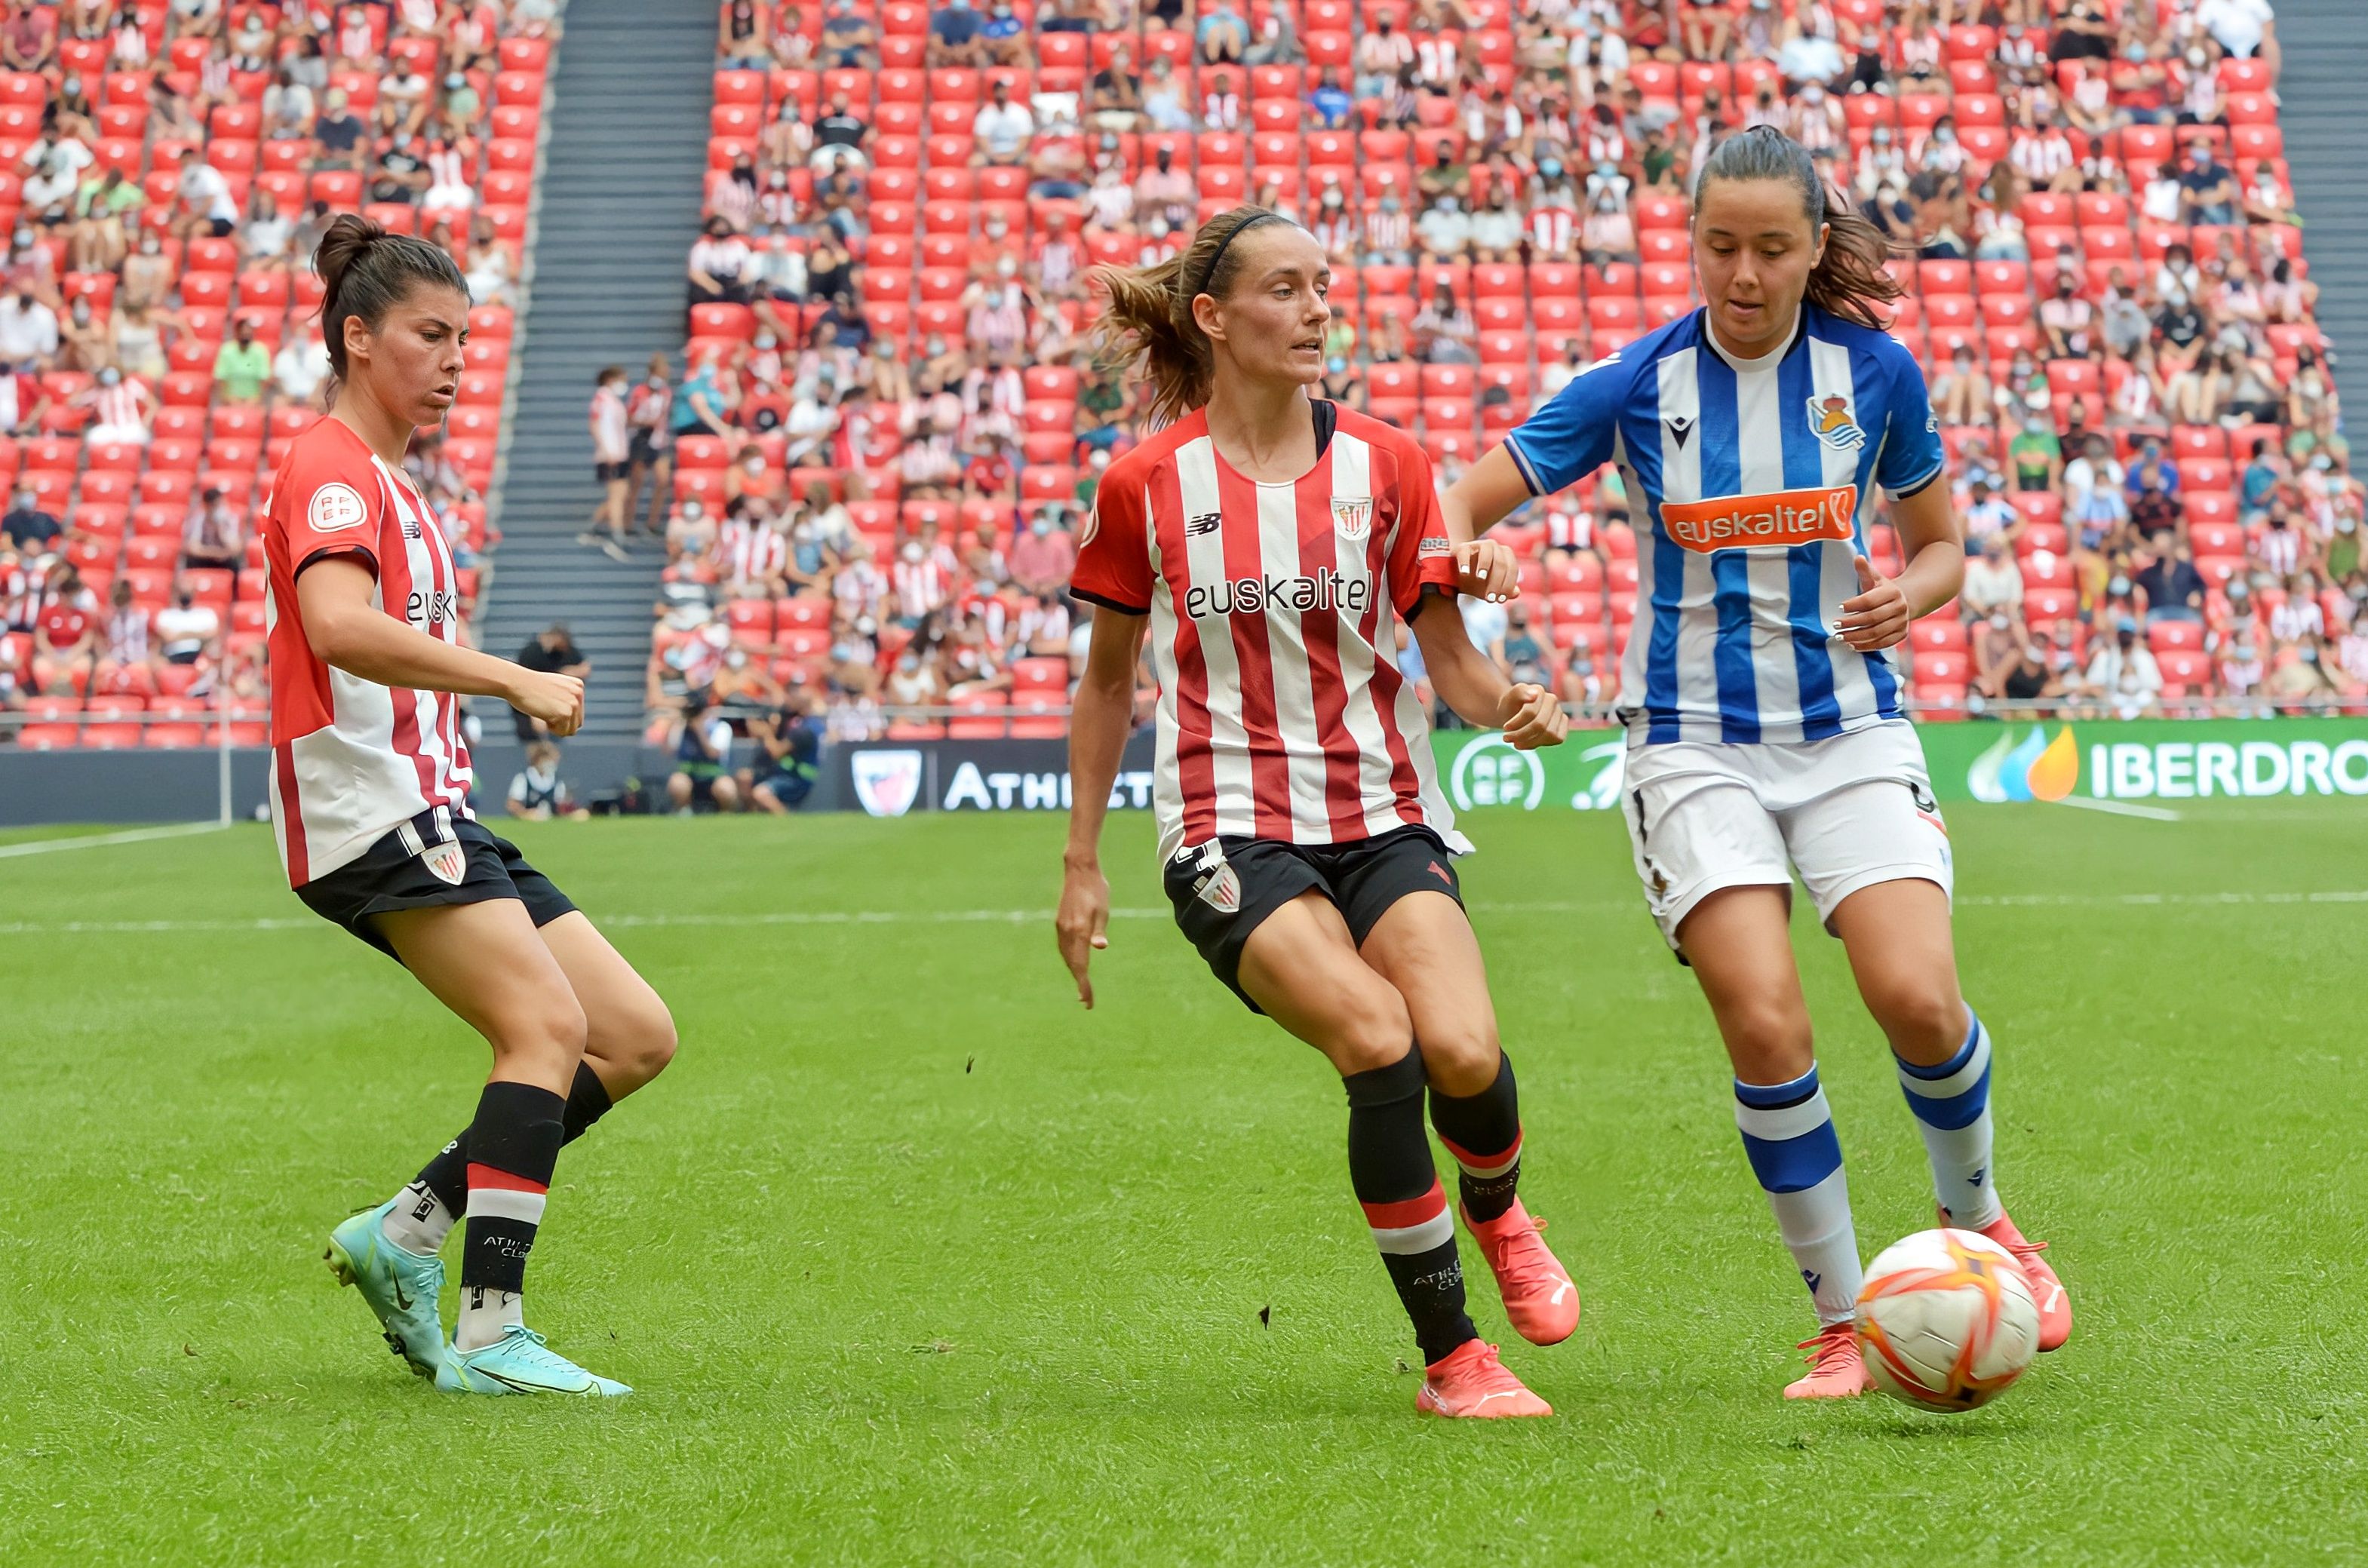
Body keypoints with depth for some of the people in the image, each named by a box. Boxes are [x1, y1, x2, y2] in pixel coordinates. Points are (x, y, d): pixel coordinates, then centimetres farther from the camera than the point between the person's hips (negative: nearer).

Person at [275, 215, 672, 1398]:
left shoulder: (389, 483, 23)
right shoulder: (332, 468, -9)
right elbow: (338, 628, -27)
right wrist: (512, 679, -27)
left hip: (431, 814, 10)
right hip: (371, 809, -10)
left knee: (636, 1036, 3)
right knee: (547, 1027, -22)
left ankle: (404, 1231, 3)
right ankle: (489, 1335, -23)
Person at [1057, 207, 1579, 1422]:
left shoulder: (1384, 466, 4)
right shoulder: (1145, 486, 1)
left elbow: (1449, 658, 6)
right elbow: (1107, 683, 12)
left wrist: (1513, 706, -17)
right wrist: (1081, 863, 12)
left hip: (1383, 816, 2)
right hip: (1232, 832, -2)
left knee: (1464, 1051, -22)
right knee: (1380, 1046, -26)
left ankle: (1494, 1209, 16)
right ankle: (1450, 1354, -10)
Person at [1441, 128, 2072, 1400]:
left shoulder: (1876, 373, 0)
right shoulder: (1638, 384, -4)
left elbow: (1939, 546, 13)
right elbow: (1454, 509, -2)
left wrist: (1905, 598, -10)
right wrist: (1472, 553, -26)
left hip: (1849, 730, 1)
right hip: (1696, 744, -1)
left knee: (1919, 1002, -16)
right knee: (1766, 1029, -16)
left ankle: (1976, 1222, 15)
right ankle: (1842, 1320, 1)